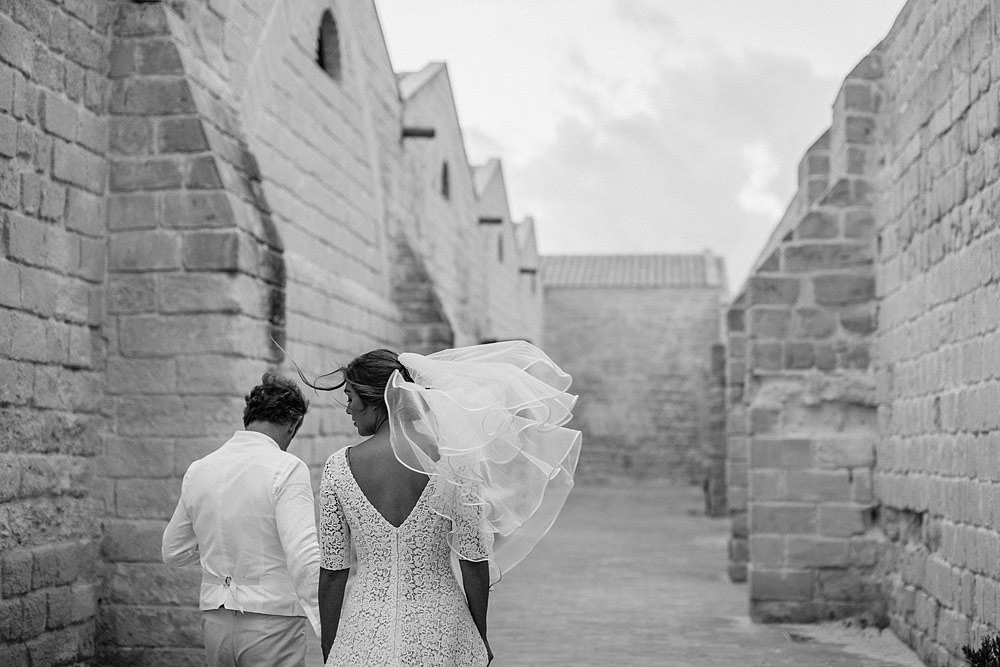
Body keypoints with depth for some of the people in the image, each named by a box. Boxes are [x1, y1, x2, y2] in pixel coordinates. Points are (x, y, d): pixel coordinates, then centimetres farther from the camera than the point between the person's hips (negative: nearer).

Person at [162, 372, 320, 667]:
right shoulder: (286, 469, -12)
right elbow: (304, 558, -22)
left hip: (215, 621, 6)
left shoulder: (199, 469, 6)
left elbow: (173, 552, 17)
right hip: (272, 622, -6)